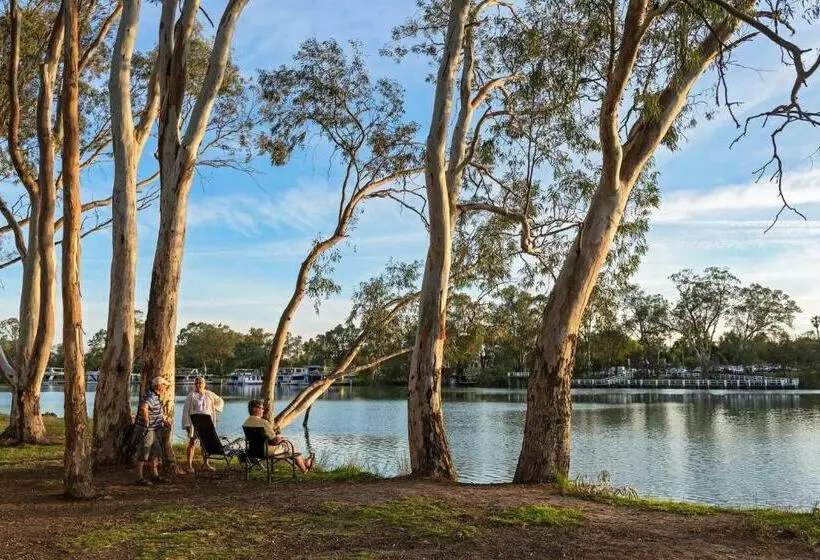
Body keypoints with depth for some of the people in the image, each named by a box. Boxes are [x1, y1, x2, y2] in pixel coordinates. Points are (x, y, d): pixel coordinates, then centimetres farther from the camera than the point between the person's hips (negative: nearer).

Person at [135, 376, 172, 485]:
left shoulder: (156, 397, 14)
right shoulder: (149, 396, -19)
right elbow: (144, 407, -41)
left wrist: (164, 420, 32)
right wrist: (146, 420, -39)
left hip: (156, 429, 10)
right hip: (147, 430, -10)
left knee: (155, 453, 16)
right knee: (143, 454, -1)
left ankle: (155, 475, 26)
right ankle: (140, 478, 7)